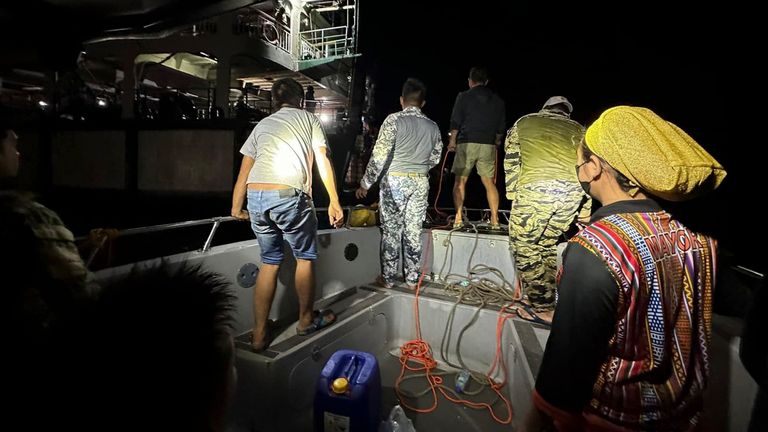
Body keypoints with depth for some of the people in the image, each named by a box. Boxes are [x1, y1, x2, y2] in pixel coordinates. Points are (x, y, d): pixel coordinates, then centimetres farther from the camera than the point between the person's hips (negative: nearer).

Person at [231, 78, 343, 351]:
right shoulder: (308, 118, 16)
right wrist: (334, 202, 1)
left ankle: (259, 334, 22)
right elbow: (323, 160, 3)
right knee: (305, 257, 16)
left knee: (269, 261, 18)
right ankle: (306, 319, 31)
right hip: (289, 195, -4)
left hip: (256, 196, 5)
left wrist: (236, 208, 31)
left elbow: (244, 172, 22)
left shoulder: (263, 124, 25)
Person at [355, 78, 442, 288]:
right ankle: (412, 278, 18)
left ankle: (388, 277, 14)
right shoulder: (433, 126, 6)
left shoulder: (394, 120, -8)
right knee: (413, 231, 10)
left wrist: (366, 183, -5)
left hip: (395, 180, -4)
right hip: (420, 182, 4)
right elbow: (434, 159, 12)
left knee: (391, 230, 5)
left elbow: (380, 155, -12)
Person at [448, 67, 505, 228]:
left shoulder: (464, 96, 2)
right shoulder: (498, 100, 13)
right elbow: (501, 127, 15)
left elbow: (455, 122, -1)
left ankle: (458, 218, -3)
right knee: (489, 182, 8)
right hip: (488, 145, 3)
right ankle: (495, 220, 4)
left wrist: (452, 141, 9)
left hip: (467, 143, -3)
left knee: (460, 181, 4)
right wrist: (496, 142, 28)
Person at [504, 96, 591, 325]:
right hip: (574, 191, 4)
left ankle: (543, 308, 9)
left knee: (525, 246, 8)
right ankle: (548, 301, 25)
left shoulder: (523, 123, 25)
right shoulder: (577, 129, 29)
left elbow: (511, 162, 17)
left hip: (536, 188, -4)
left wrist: (513, 195, 19)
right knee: (546, 244, 19)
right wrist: (585, 211, 24)